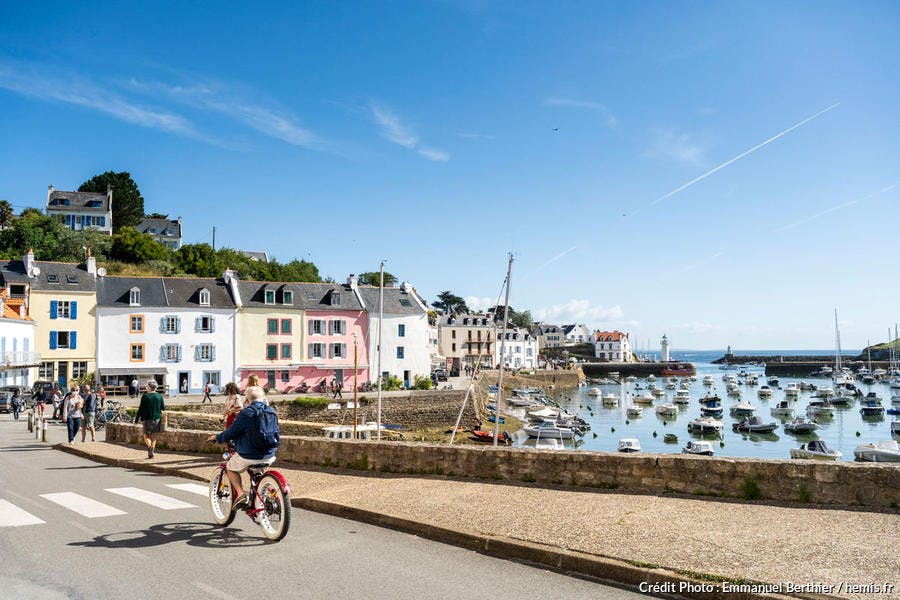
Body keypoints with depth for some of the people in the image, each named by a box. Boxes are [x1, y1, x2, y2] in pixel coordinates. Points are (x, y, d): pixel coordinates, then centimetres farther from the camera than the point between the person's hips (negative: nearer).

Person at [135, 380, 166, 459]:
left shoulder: (145, 396, -8)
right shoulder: (159, 396, -1)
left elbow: (141, 408, -8)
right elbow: (163, 408, 1)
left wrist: (137, 418, 1)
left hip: (147, 419, -3)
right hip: (157, 419, 3)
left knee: (146, 436, 9)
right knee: (153, 437, 12)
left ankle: (149, 446, -20)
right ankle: (151, 453, 9)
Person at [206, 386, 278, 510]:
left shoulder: (246, 413, -13)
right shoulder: (272, 412, 4)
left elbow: (231, 433, -7)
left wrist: (217, 438, 12)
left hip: (249, 456, -5)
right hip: (269, 456, 5)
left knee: (230, 468, 20)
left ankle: (240, 493, 3)